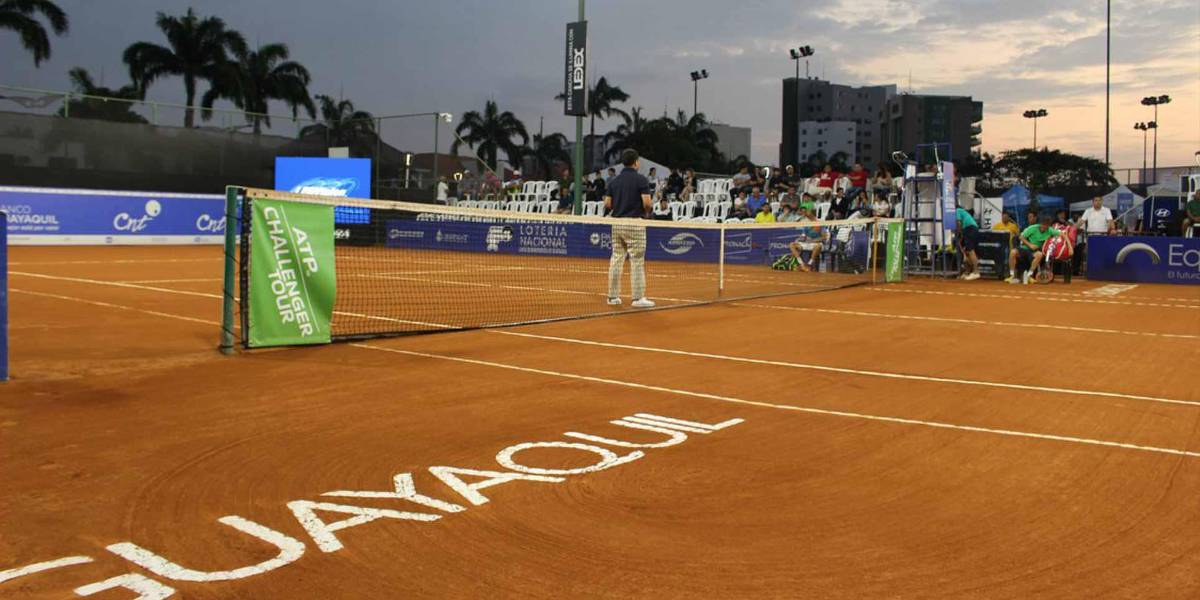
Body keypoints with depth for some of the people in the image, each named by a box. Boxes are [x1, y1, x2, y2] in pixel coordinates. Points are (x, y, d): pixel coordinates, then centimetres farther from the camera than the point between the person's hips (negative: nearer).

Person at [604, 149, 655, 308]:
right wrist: (648, 207, 7)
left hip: (617, 223, 6)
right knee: (637, 261, -2)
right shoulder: (641, 180, -8)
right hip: (634, 223, -5)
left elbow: (607, 204, 6)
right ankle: (638, 298, -2)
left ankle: (613, 296, 12)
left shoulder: (614, 181, 8)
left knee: (616, 259, 9)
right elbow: (647, 203, -15)